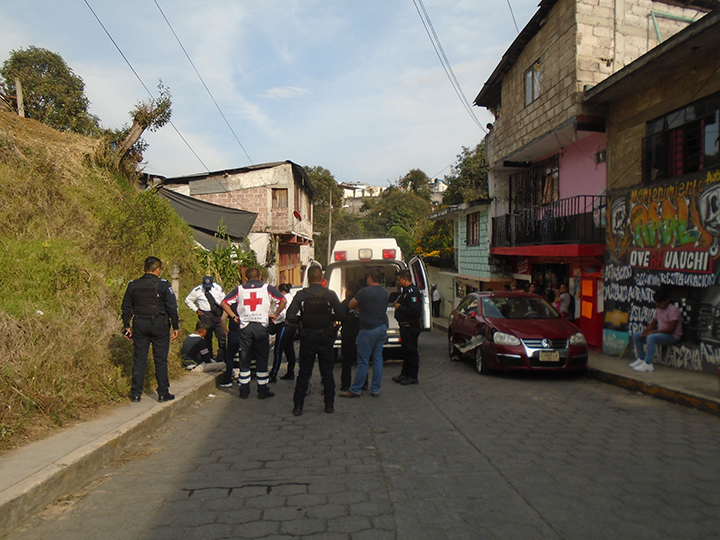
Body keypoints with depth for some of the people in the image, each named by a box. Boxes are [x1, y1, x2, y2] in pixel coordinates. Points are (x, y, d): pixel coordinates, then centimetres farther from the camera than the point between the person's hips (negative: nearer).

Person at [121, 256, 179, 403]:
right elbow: (172, 308, -8)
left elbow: (126, 308, 11)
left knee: (139, 359, 10)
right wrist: (175, 327, -1)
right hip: (159, 325, -3)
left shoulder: (133, 285, 6)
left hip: (139, 325, 4)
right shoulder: (163, 285, -7)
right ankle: (163, 393, 9)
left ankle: (136, 393, 14)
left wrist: (127, 326, 18)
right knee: (160, 360, 4)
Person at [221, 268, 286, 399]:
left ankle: (244, 392, 13)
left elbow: (224, 302, 7)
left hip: (245, 327, 2)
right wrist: (275, 314, 4)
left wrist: (234, 316, 8)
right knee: (262, 359, 5)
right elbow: (283, 300, -2)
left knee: (244, 360, 9)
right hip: (261, 327, -1)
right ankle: (263, 391, 10)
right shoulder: (267, 288, 4)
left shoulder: (239, 289, 9)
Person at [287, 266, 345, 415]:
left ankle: (298, 406, 12)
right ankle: (329, 405, 17)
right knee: (327, 372, 13)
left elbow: (291, 316, -16)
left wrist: (301, 319, 3)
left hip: (307, 338, 0)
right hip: (326, 337, 0)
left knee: (304, 373, 10)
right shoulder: (330, 295, -9)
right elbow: (341, 315, -11)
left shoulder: (301, 295, -11)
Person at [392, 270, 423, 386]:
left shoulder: (412, 292, -19)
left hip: (411, 327, -11)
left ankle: (412, 377, 5)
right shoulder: (406, 291, 15)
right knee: (405, 350, 17)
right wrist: (398, 303, 7)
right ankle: (405, 374, 27)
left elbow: (414, 310, -30)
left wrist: (400, 307, -19)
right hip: (405, 326, 11)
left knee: (411, 351, -3)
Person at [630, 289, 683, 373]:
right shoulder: (659, 309, 11)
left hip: (672, 336, -9)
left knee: (651, 337, -37)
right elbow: (653, 323, 15)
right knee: (636, 336, 2)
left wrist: (654, 331, -25)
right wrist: (645, 331, -5)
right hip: (660, 333, 9)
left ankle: (648, 364, -33)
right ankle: (641, 359, 7)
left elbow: (671, 328, -24)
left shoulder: (673, 310, -17)